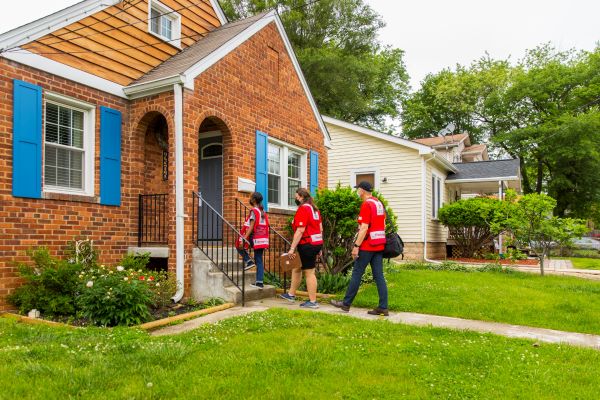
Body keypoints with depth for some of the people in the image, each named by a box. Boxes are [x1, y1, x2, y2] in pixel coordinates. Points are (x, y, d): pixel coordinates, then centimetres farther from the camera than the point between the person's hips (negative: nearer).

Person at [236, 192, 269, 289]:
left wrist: (243, 240, -17)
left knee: (239, 246, 15)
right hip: (263, 239, 8)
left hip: (255, 238, -8)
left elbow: (251, 227, -16)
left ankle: (249, 261, 2)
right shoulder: (263, 211, 14)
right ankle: (259, 282, 5)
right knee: (259, 260, 7)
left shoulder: (253, 211, -9)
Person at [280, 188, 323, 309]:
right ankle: (291, 294, 30)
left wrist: (292, 248, -19)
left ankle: (312, 302, 5)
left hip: (307, 245, -10)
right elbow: (320, 228, 16)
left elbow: (300, 231, -21)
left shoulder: (303, 209, -14)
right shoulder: (314, 208, 14)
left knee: (309, 273, -2)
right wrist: (319, 246, 21)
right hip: (316, 243, 10)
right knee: (296, 268, 19)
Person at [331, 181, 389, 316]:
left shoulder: (366, 205, -14)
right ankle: (383, 307, 6)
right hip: (379, 245, 8)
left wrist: (356, 246, -17)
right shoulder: (379, 203, 13)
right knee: (379, 276, 7)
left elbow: (364, 228, -20)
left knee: (356, 274, 2)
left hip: (367, 246, -8)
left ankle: (346, 303, 12)